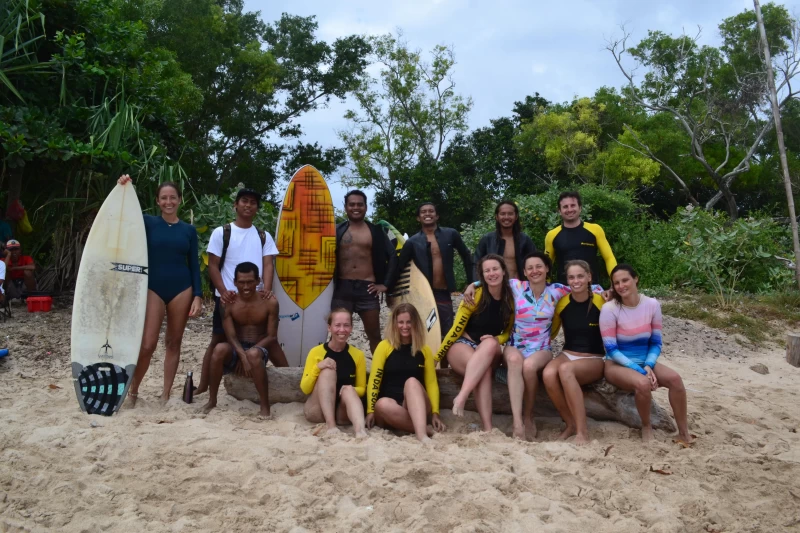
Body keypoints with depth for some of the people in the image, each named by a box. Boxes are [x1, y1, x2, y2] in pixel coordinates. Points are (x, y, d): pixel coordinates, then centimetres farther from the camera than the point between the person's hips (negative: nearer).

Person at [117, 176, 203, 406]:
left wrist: (198, 296, 0)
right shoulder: (147, 223, 4)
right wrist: (122, 191, -21)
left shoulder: (189, 230, 7)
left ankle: (166, 394, 19)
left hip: (181, 289, 2)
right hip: (153, 288, -1)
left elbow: (194, 265, 6)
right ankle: (133, 391, 15)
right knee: (147, 344, -7)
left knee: (173, 342, 8)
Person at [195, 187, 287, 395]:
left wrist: (267, 289, -16)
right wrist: (223, 292, -14)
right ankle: (202, 388, 11)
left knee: (270, 338, 5)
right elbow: (213, 265, 0)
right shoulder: (221, 232, 3)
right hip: (228, 297, -2)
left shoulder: (264, 236, 11)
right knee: (218, 340, 4)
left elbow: (268, 265, 2)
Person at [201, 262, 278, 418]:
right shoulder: (228, 302, -7)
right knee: (219, 349, -32)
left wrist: (248, 354, -20)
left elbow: (272, 337, -8)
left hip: (258, 349, -1)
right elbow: (231, 336, -12)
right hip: (235, 350, 2)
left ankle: (265, 406, -23)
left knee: (253, 354, -37)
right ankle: (212, 400, -14)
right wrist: (242, 356, -30)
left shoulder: (270, 302, -9)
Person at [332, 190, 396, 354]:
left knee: (374, 336, 7)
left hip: (367, 289, 0)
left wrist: (386, 283, 1)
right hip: (342, 288, 0)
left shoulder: (376, 231, 6)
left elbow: (393, 256, 7)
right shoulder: (337, 231, 5)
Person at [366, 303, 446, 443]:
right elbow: (374, 381, 0)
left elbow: (431, 383, 7)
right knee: (382, 404, -38)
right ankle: (423, 430, -28)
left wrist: (435, 413, -4)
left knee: (412, 381, -32)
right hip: (390, 412, -1)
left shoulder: (424, 350, 11)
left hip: (416, 407, 1)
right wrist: (371, 411, -7)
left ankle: (421, 434, -48)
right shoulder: (384, 346, 4)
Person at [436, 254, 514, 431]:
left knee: (490, 344, -36)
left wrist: (496, 340, -12)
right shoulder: (475, 295, -10)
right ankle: (487, 428, -38)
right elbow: (456, 329, -8)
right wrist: (436, 357, -6)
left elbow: (508, 332, 12)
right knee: (484, 371, -36)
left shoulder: (510, 299, 1)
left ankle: (461, 396, -40)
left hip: (490, 351, 3)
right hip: (462, 345, -3)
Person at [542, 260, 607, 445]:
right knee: (548, 374, -31)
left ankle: (582, 430, -28)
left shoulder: (601, 302, -8)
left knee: (565, 370, -36)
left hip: (594, 360, -3)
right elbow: (550, 333, 12)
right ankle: (571, 424, -11)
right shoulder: (562, 303, 1)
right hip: (567, 355, 3)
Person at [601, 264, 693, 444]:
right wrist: (638, 369, -23)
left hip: (644, 362, 4)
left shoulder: (652, 304, -3)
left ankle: (684, 433, -9)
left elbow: (656, 343, 2)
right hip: (617, 365, -4)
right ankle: (646, 427, -6)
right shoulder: (609, 309, -15)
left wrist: (648, 366, -16)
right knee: (643, 383, -33)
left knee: (674, 378, -23)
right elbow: (611, 349, -15)